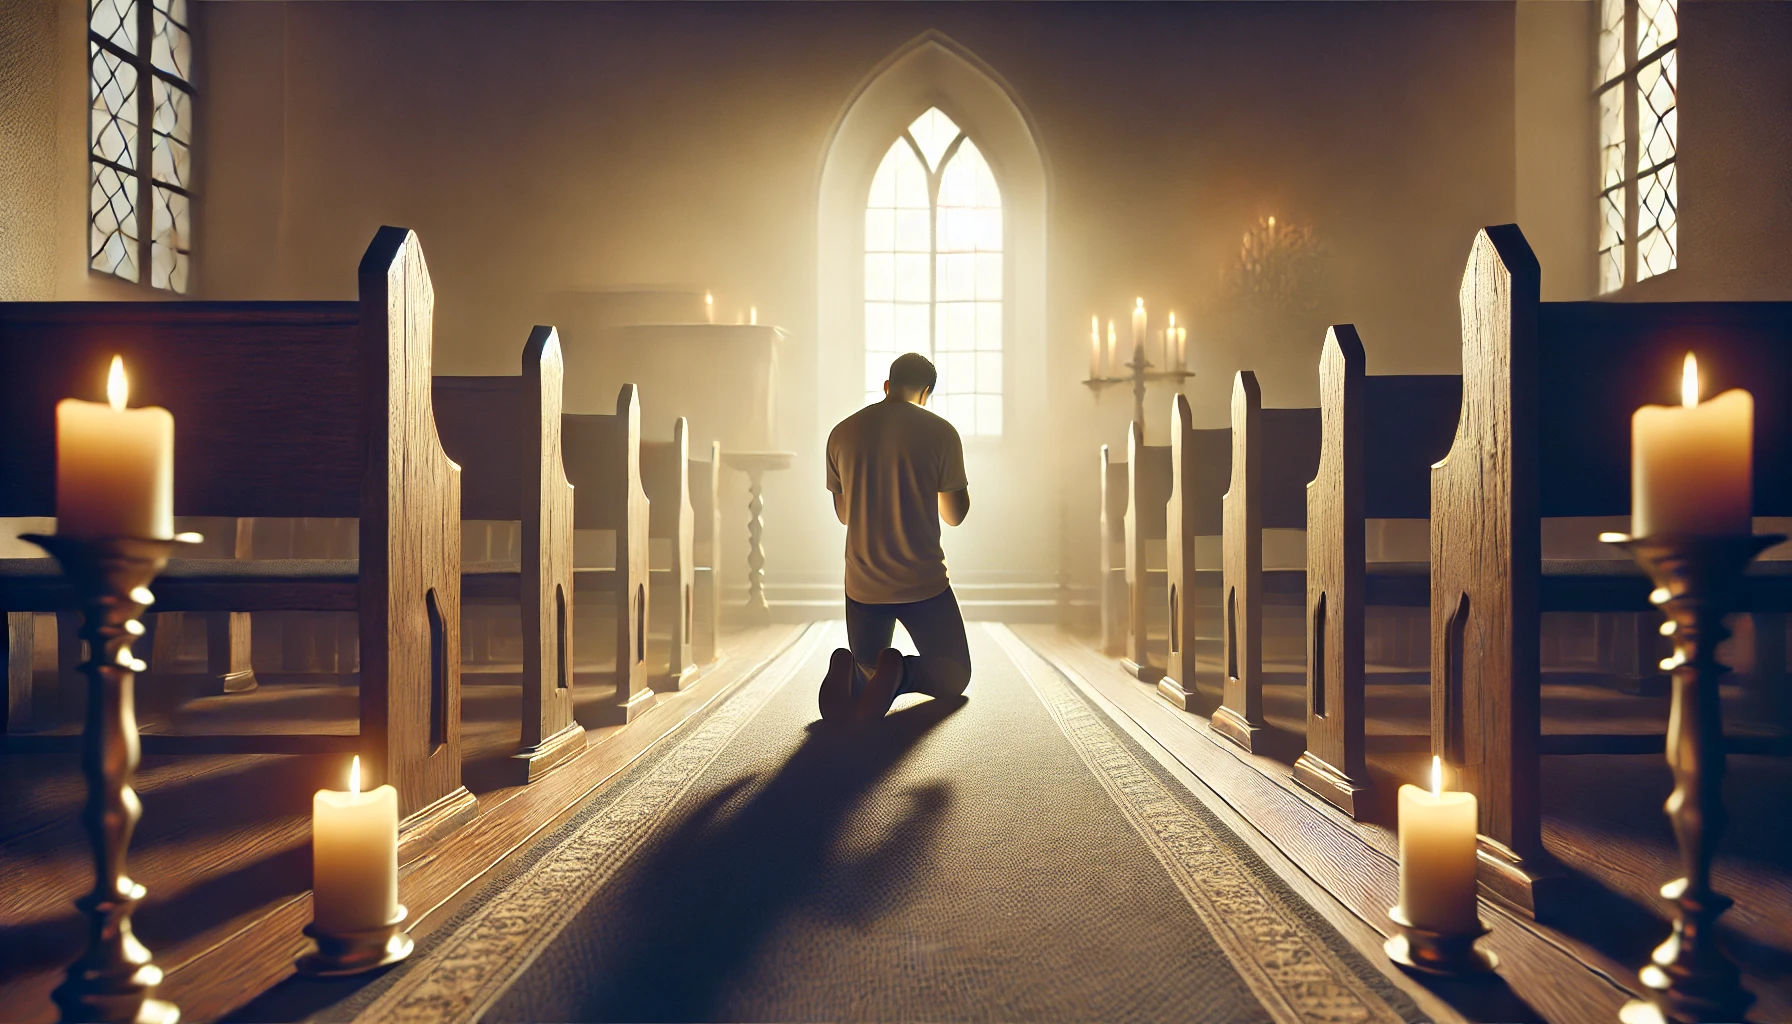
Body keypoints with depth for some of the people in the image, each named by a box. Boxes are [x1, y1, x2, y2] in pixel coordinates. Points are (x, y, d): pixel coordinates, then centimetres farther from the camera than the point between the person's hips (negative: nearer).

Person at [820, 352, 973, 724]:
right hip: (923, 582, -3)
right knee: (954, 676, 15)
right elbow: (955, 515, -1)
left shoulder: (842, 433, 3)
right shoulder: (940, 432, -7)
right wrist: (961, 483, 18)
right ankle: (900, 673, -20)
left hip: (862, 584, 3)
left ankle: (849, 674, -15)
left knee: (867, 672, 23)